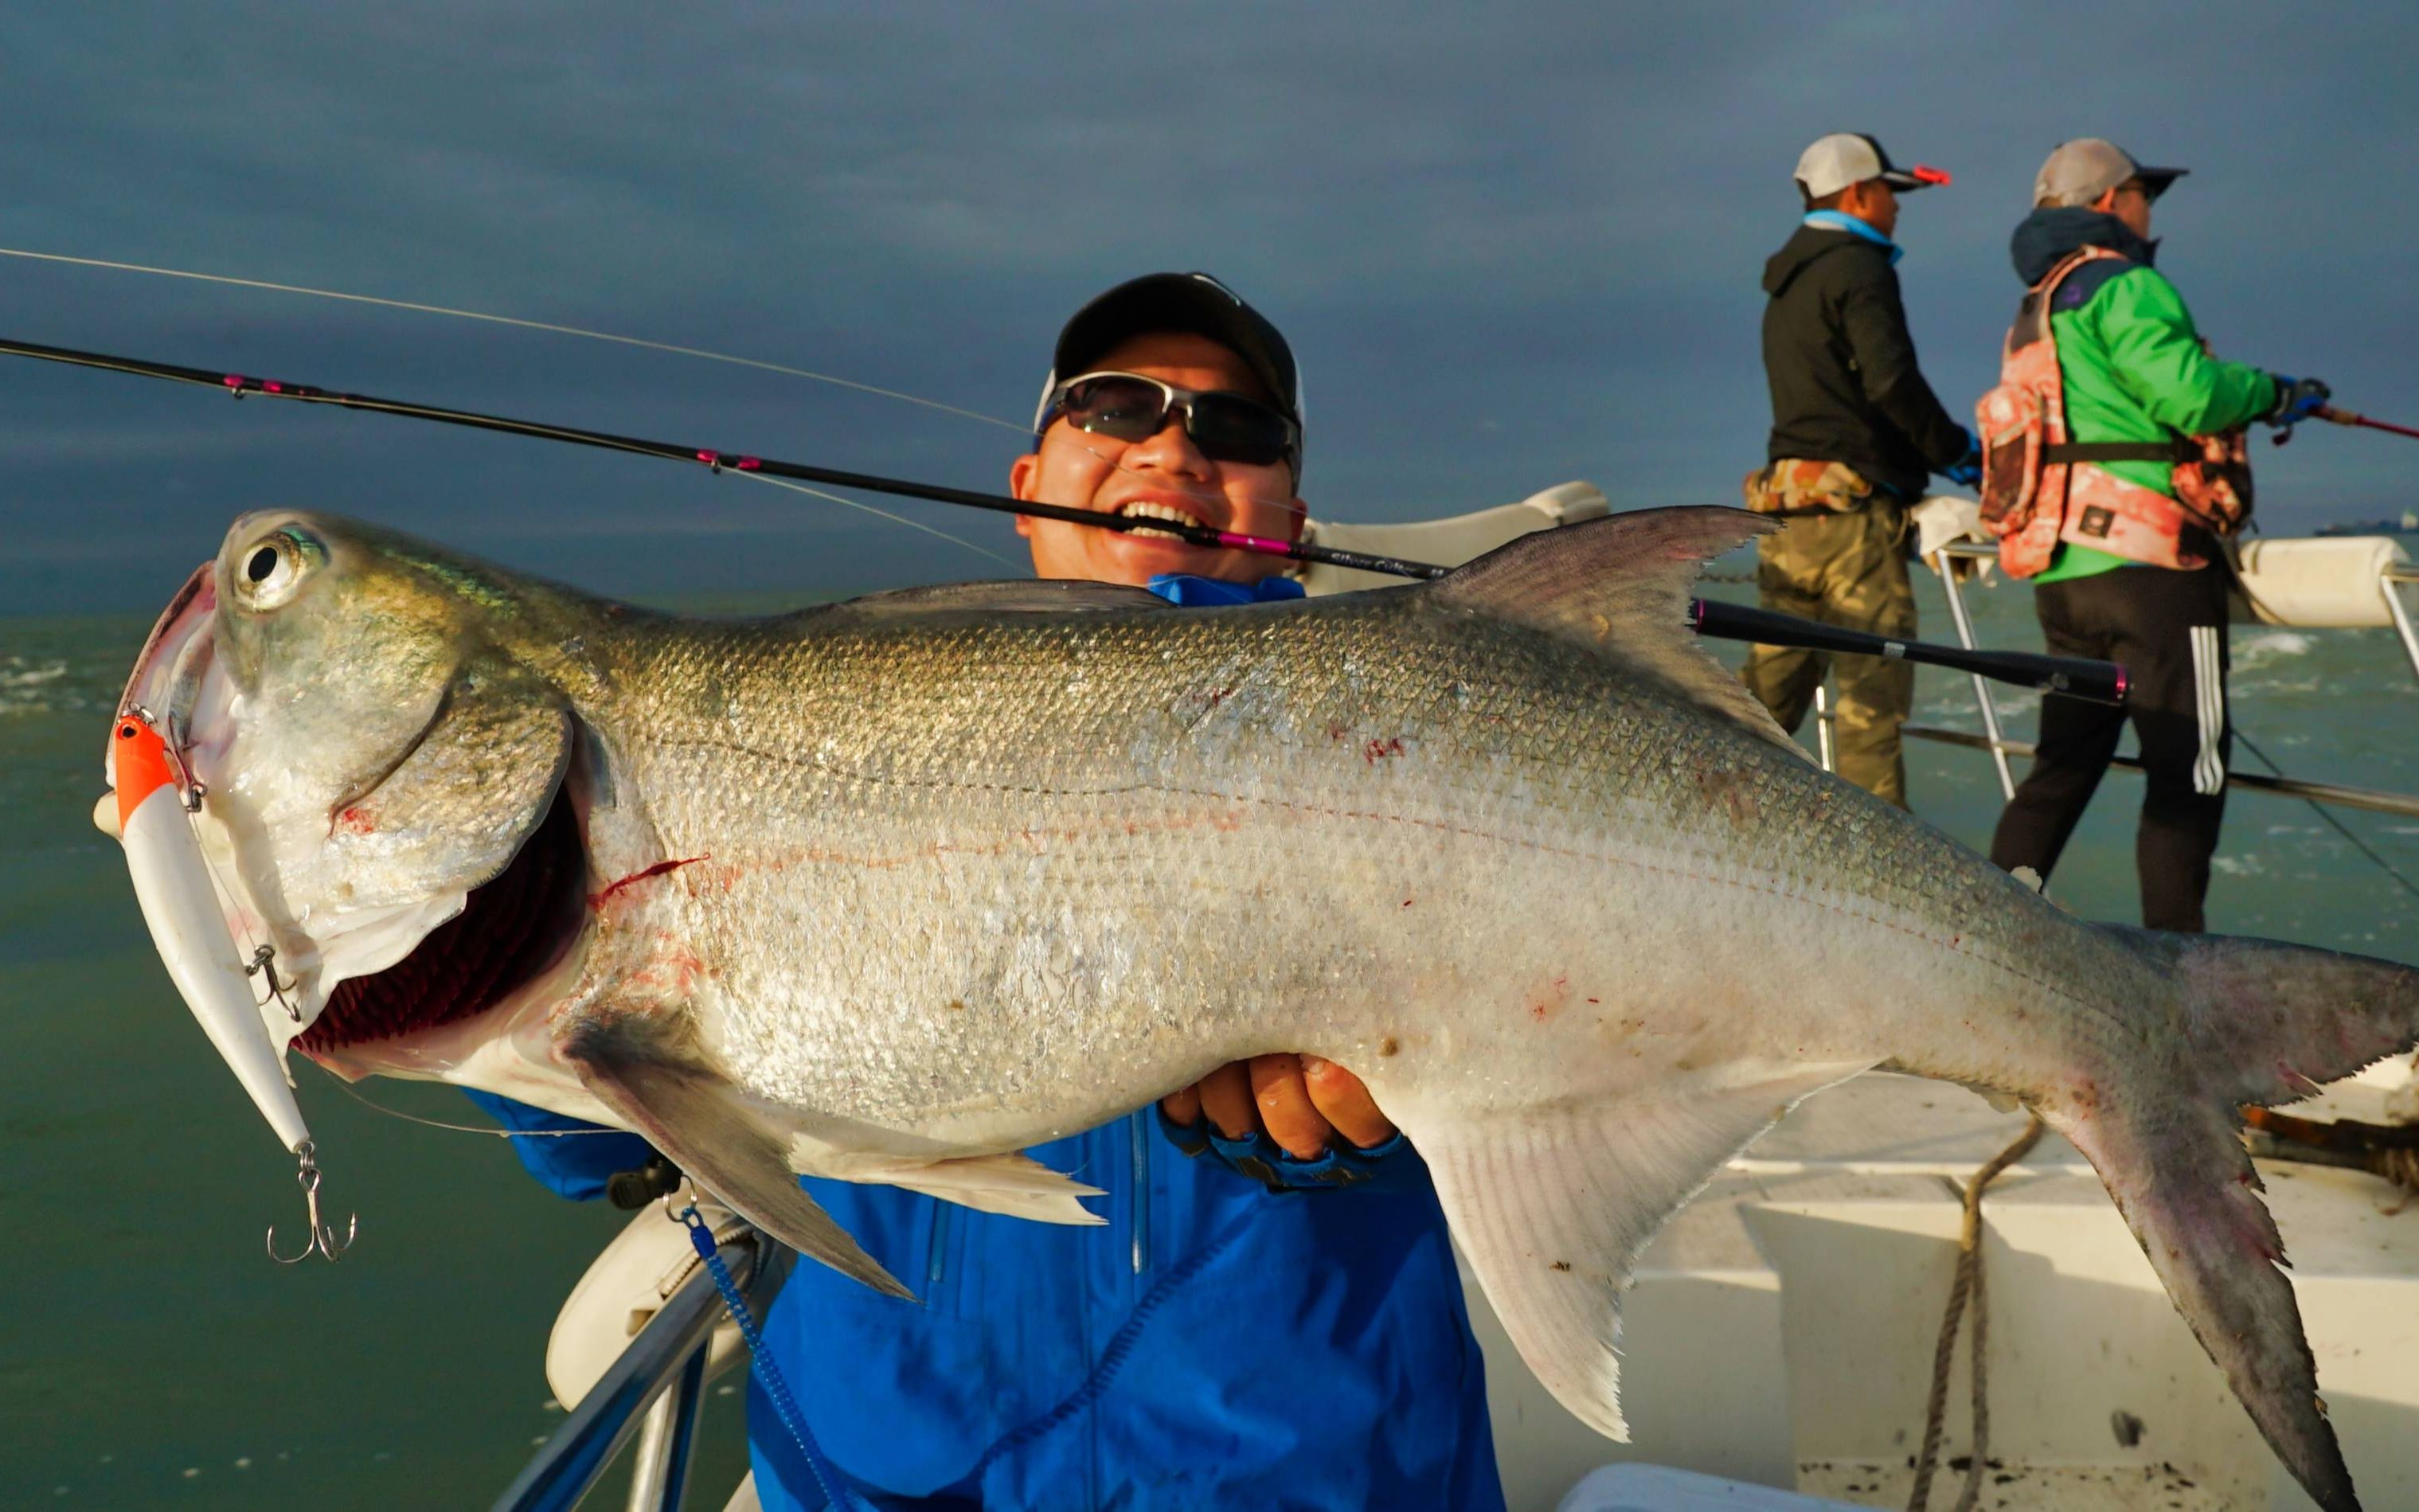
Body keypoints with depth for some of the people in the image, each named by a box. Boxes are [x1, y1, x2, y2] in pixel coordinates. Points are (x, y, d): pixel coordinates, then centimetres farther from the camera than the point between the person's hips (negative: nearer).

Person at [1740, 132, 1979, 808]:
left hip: (1787, 503, 9)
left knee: (1773, 681, 12)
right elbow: (1890, 379, -17)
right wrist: (1957, 450, -6)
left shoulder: (1787, 284, 23)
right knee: (1875, 681, -5)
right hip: (1852, 505, -9)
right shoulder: (1858, 268, -6)